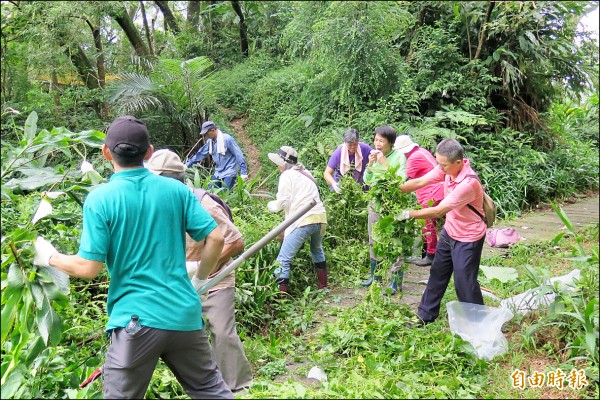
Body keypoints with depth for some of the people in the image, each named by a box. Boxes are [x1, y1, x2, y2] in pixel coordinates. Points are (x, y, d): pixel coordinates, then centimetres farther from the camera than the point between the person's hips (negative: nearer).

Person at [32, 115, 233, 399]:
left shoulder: (99, 199, -8)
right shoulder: (176, 189, 0)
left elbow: (88, 268, -10)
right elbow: (216, 239, -3)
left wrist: (50, 257, 10)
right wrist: (200, 279, 13)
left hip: (136, 320, -3)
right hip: (186, 315, 3)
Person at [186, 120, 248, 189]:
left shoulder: (227, 139, -16)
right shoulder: (210, 141, 6)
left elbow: (238, 154, -16)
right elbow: (201, 154, 15)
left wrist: (243, 172, -19)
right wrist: (188, 164, 15)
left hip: (229, 173, -8)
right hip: (218, 173, 8)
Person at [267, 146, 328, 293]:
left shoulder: (287, 175, 1)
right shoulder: (305, 173, 23)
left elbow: (283, 203, -4)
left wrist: (271, 205, 15)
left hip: (303, 221, -8)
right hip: (321, 218, 8)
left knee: (284, 259, -5)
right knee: (317, 251, 31)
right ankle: (323, 286, 41)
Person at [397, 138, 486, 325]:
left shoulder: (468, 183, -33)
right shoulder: (447, 168, -11)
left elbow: (438, 211, -30)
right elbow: (419, 182, -9)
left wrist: (409, 214, -24)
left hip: (468, 238, -8)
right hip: (449, 231, 8)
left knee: (464, 283, 2)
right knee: (437, 274, 17)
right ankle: (426, 315, 33)